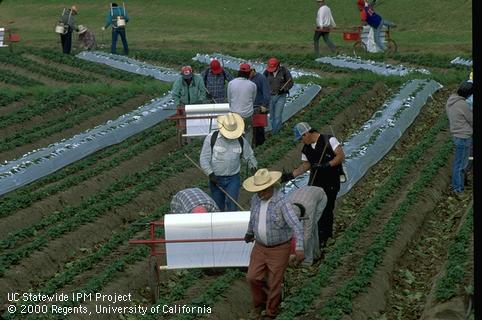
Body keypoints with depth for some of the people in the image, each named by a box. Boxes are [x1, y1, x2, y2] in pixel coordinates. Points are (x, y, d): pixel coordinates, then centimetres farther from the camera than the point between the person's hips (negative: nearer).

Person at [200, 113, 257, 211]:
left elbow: (250, 156, 13)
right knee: (218, 207, 9)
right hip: (216, 179, 0)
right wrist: (211, 174, -16)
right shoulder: (211, 138, -9)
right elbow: (204, 159, -8)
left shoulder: (241, 141, -1)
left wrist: (253, 167, -4)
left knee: (231, 206, -13)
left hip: (233, 179, 0)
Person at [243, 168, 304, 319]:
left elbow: (296, 226, -34)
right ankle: (260, 302, 37)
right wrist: (249, 233, 32)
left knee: (274, 283, 8)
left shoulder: (282, 201, -27)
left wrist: (299, 248, -47)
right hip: (260, 247, 5)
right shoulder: (256, 198, -7)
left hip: (279, 249, -5)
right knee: (252, 278, 8)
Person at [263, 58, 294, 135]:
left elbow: (290, 82, -1)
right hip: (270, 96, 3)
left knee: (277, 116, -9)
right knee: (271, 116, 7)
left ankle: (275, 133, -4)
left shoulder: (284, 71, -7)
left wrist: (284, 89, -17)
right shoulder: (267, 72, -2)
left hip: (281, 96, -3)